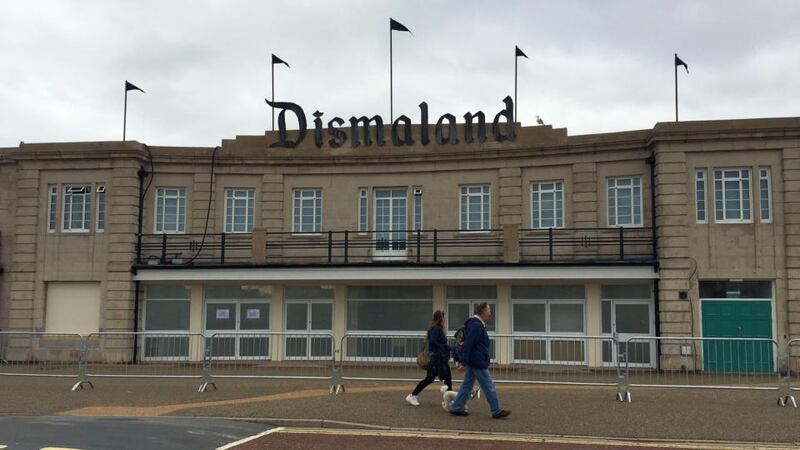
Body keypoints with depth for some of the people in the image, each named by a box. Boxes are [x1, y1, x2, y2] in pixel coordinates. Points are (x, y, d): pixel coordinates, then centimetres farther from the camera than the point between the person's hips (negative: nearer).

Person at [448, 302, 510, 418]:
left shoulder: (476, 325, 14)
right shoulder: (476, 326, -19)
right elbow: (468, 345, -24)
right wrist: (464, 363, -25)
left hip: (473, 362, 10)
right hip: (478, 362, -10)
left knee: (467, 385, 12)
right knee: (489, 387, -2)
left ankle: (456, 408, 15)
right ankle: (496, 411, 6)